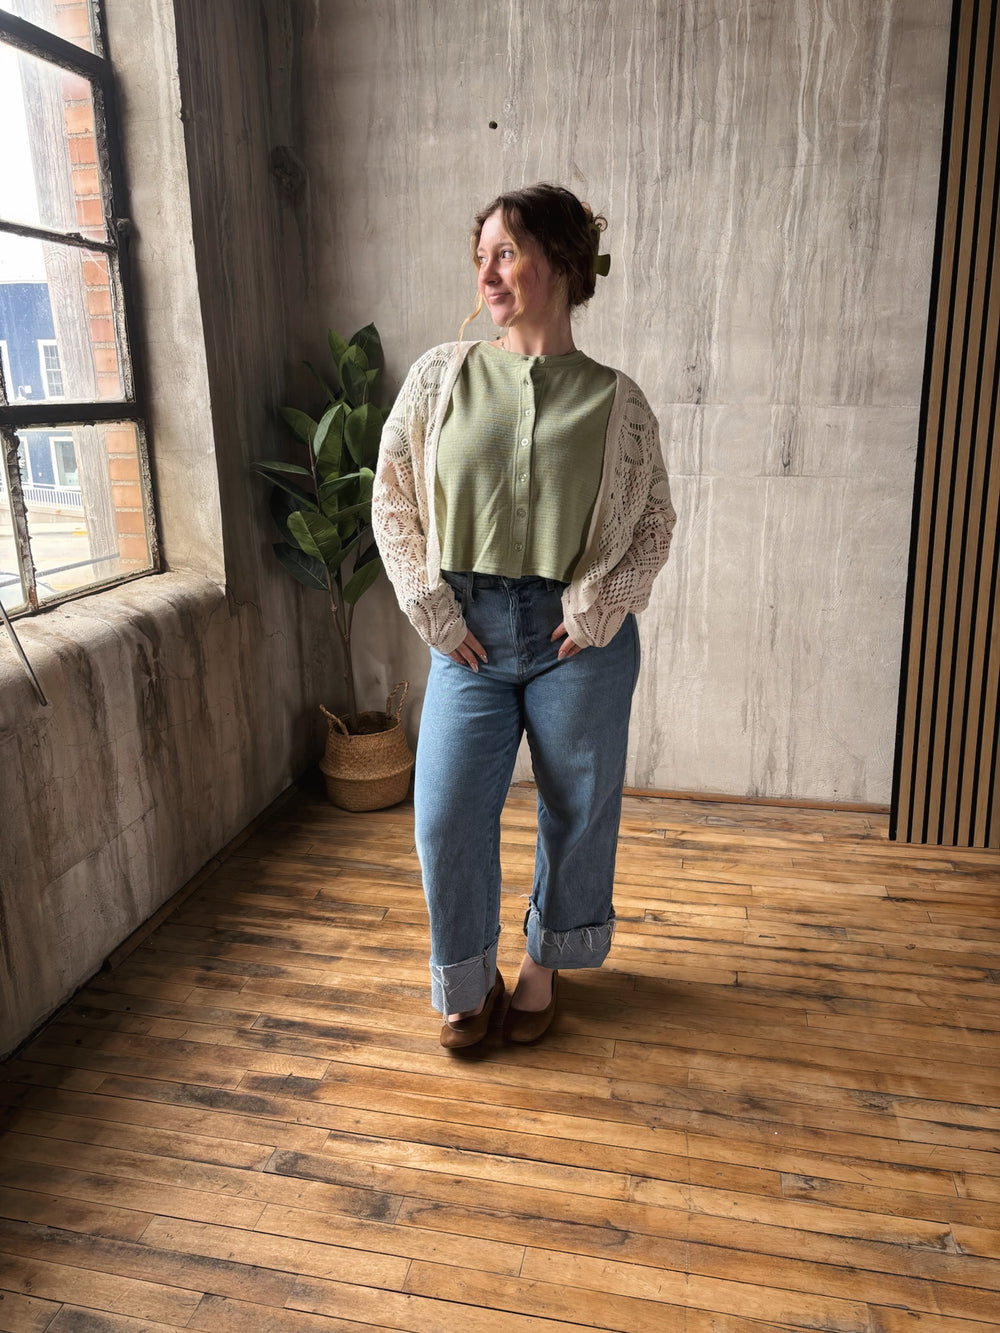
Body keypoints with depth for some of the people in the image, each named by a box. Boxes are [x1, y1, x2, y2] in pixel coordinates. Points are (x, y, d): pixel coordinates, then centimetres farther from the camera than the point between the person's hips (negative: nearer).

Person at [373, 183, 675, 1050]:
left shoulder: (615, 400, -2)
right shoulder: (441, 376, 0)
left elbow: (656, 522, 5)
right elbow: (392, 501, 4)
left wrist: (599, 604, -8)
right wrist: (434, 609, -4)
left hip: (580, 643, 0)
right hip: (470, 637, 1)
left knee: (578, 812, 12)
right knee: (448, 821, 3)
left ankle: (544, 963, 39)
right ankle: (469, 981, 30)